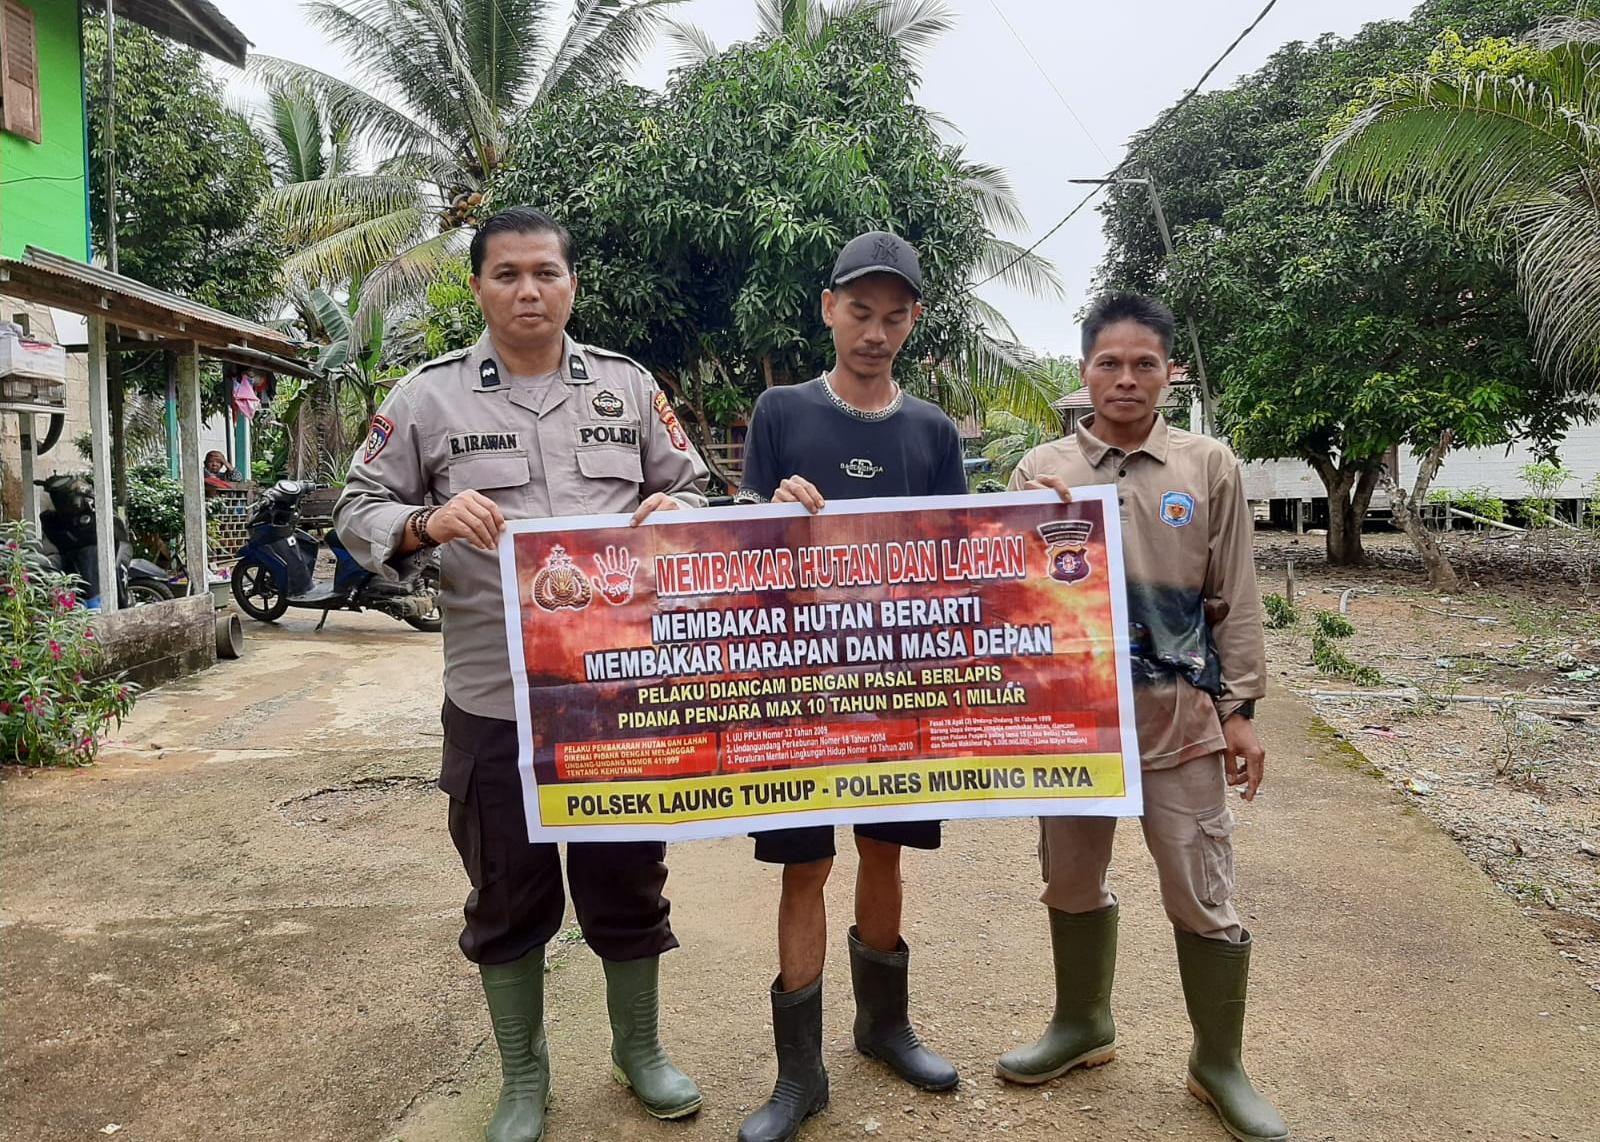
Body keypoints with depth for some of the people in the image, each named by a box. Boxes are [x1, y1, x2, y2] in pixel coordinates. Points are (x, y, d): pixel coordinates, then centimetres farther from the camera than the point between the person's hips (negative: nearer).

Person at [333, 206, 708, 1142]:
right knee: (508, 893, 12)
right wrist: (428, 523, -19)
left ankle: (640, 1048, 38)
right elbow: (359, 512, 1)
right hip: (494, 700, -1)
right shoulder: (430, 396, 1)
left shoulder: (628, 386, 7)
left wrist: (673, 509, -11)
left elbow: (690, 490, 12)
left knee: (629, 879, 14)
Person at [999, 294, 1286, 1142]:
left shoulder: (1209, 468, 2)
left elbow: (1235, 600, 4)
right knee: (1071, 880, 15)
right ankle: (1082, 1023, 37)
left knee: (1202, 897, 4)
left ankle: (1218, 1063, 24)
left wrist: (1239, 709, 1)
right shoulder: (1042, 470, 3)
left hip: (1178, 712, -1)